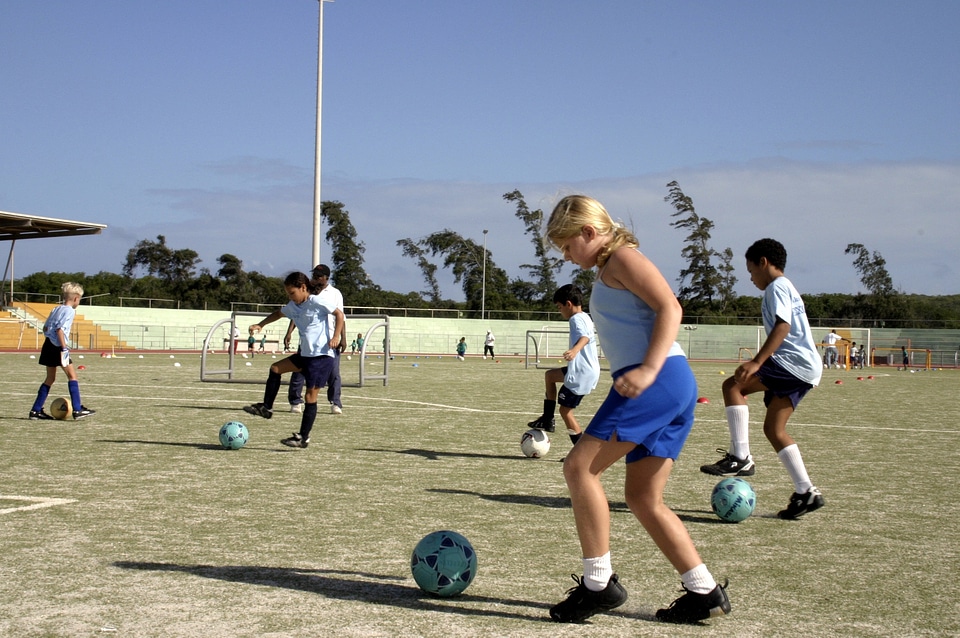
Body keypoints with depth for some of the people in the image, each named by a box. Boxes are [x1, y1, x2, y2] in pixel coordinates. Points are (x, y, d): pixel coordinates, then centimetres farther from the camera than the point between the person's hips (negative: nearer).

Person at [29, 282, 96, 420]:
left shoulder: (56, 309, 16)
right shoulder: (70, 311, -10)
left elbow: (45, 327, 17)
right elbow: (59, 329, -20)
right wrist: (64, 347, -19)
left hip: (48, 346, 9)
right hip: (57, 347, -9)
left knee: (50, 378, 14)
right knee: (72, 375, -1)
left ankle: (35, 411, 14)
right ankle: (77, 410, -4)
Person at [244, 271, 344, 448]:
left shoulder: (318, 301, -11)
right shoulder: (293, 306, 12)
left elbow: (339, 314, -10)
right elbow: (279, 313, 31)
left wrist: (336, 336, -19)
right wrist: (260, 324, 21)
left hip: (322, 355, -9)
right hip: (305, 353, 9)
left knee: (311, 395, -7)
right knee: (275, 369, 9)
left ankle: (304, 437, -2)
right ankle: (266, 408, 18)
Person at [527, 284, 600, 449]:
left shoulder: (576, 319, -14)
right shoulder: (586, 318, 16)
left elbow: (585, 337, -35)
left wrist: (575, 350, -55)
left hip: (581, 373, -10)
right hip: (590, 370, 10)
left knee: (565, 410, -3)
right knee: (550, 374, 25)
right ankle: (547, 419, 26)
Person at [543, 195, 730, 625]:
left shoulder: (622, 257, -2)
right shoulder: (608, 272, 27)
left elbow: (670, 308, -14)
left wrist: (649, 369, -24)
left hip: (661, 381, -11)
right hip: (673, 392, 11)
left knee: (580, 466, -11)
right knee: (643, 498, 10)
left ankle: (599, 582, -9)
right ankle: (704, 591, 10)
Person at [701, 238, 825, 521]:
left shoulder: (777, 287, -5)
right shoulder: (786, 288, 26)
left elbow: (782, 326, -20)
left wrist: (757, 362, -27)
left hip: (794, 363, -10)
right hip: (805, 370, 10)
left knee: (733, 385, -16)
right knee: (773, 428, 9)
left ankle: (740, 457, -19)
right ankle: (806, 492, 9)